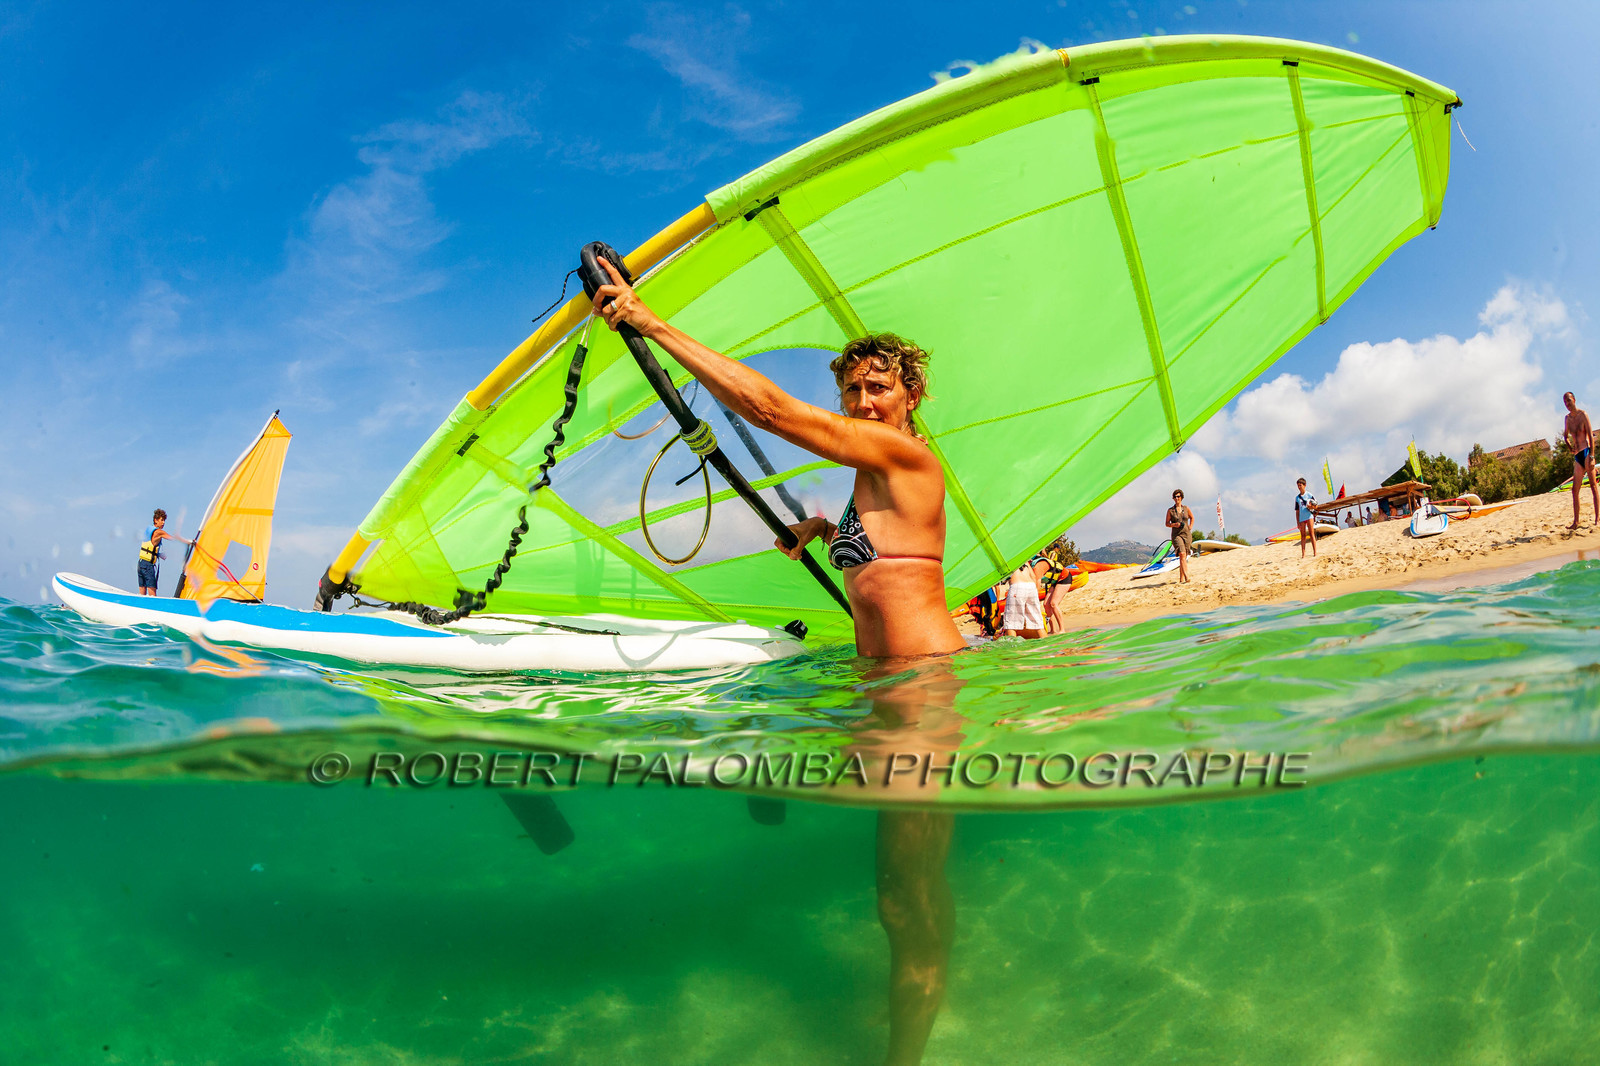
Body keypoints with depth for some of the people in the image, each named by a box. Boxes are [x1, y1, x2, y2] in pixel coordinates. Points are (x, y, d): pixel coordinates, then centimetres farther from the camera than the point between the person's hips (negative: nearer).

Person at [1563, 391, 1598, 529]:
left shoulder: (1583, 414, -5)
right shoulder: (1568, 418, 15)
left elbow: (1591, 435, -11)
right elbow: (1566, 436, 31)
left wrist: (1592, 457, -18)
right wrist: (1570, 448, 11)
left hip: (1586, 451, -7)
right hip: (1577, 456, 7)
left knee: (1593, 485, -6)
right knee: (1575, 489, 3)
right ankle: (1575, 522, 5)